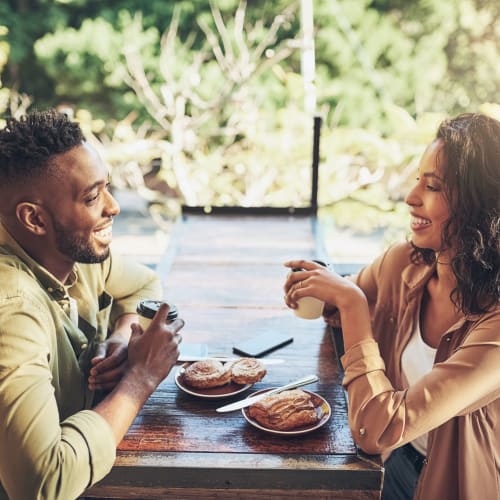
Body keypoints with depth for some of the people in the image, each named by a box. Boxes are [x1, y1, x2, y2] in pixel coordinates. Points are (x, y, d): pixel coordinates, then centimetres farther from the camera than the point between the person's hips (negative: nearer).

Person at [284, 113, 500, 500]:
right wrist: (320, 292, -15)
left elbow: (378, 431, -35)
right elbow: (349, 307, 8)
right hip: (399, 462, 5)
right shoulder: (403, 263, -14)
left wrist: (351, 301, -29)